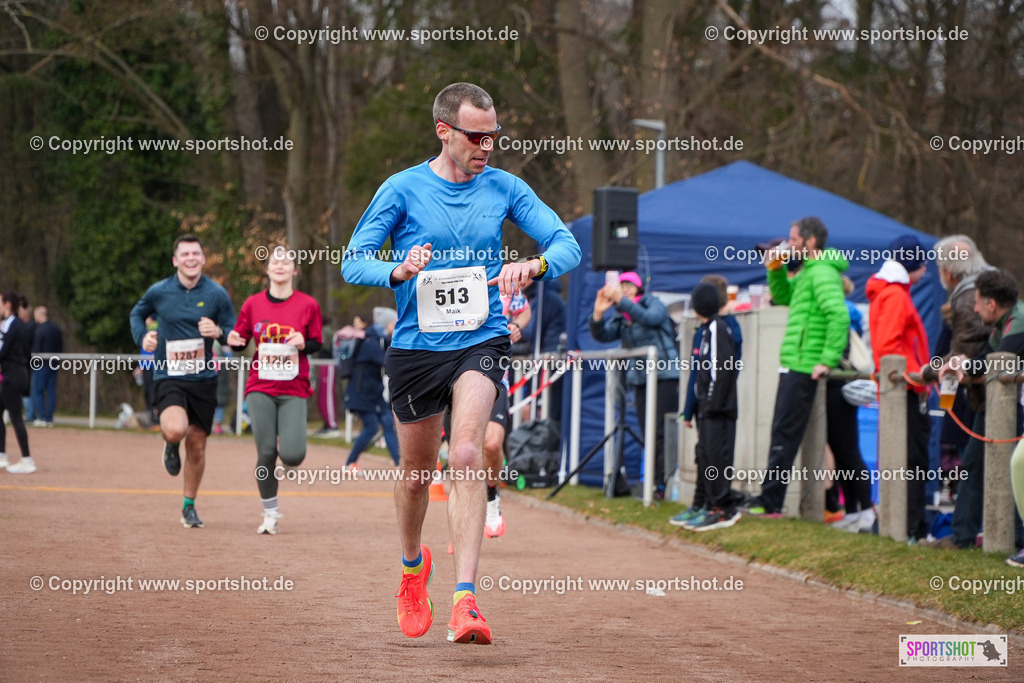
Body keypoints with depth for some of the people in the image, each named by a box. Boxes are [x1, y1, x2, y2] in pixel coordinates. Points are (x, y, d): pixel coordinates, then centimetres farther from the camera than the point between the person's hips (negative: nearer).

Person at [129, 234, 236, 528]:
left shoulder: (216, 294, -1)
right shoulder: (159, 292, -1)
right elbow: (137, 314, 18)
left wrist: (219, 332, -18)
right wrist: (142, 337, -1)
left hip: (203, 379, 2)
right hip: (168, 377, -2)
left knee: (196, 446, 7)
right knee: (176, 429, -28)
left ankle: (189, 506, 27)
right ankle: (171, 446, 11)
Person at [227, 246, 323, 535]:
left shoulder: (308, 304, 1)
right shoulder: (253, 304, 5)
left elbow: (317, 344, 8)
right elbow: (241, 340, 12)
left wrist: (303, 343, -14)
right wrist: (233, 340, -11)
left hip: (294, 389, -1)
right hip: (260, 388, 1)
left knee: (293, 456, -14)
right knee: (265, 453, -5)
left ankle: (287, 442, 25)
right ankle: (270, 514, 12)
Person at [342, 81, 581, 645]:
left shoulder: (505, 189, 3)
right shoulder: (403, 189, -3)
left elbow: (567, 245, 2)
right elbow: (353, 262, -3)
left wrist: (535, 265, -21)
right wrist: (398, 271, -24)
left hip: (480, 344, 0)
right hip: (415, 346, 1)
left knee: (466, 455, -22)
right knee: (416, 472, 12)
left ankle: (465, 600, -28)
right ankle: (412, 566, 44)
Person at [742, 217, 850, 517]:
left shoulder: (822, 273, -15)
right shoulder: (807, 272, 17)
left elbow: (839, 316, -26)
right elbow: (782, 297, 31)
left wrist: (828, 360, -27)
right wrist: (775, 269, 13)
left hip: (803, 368, -10)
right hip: (794, 366, 10)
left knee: (784, 434, -8)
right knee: (782, 433, 14)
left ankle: (769, 502, -7)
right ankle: (768, 499, 19)